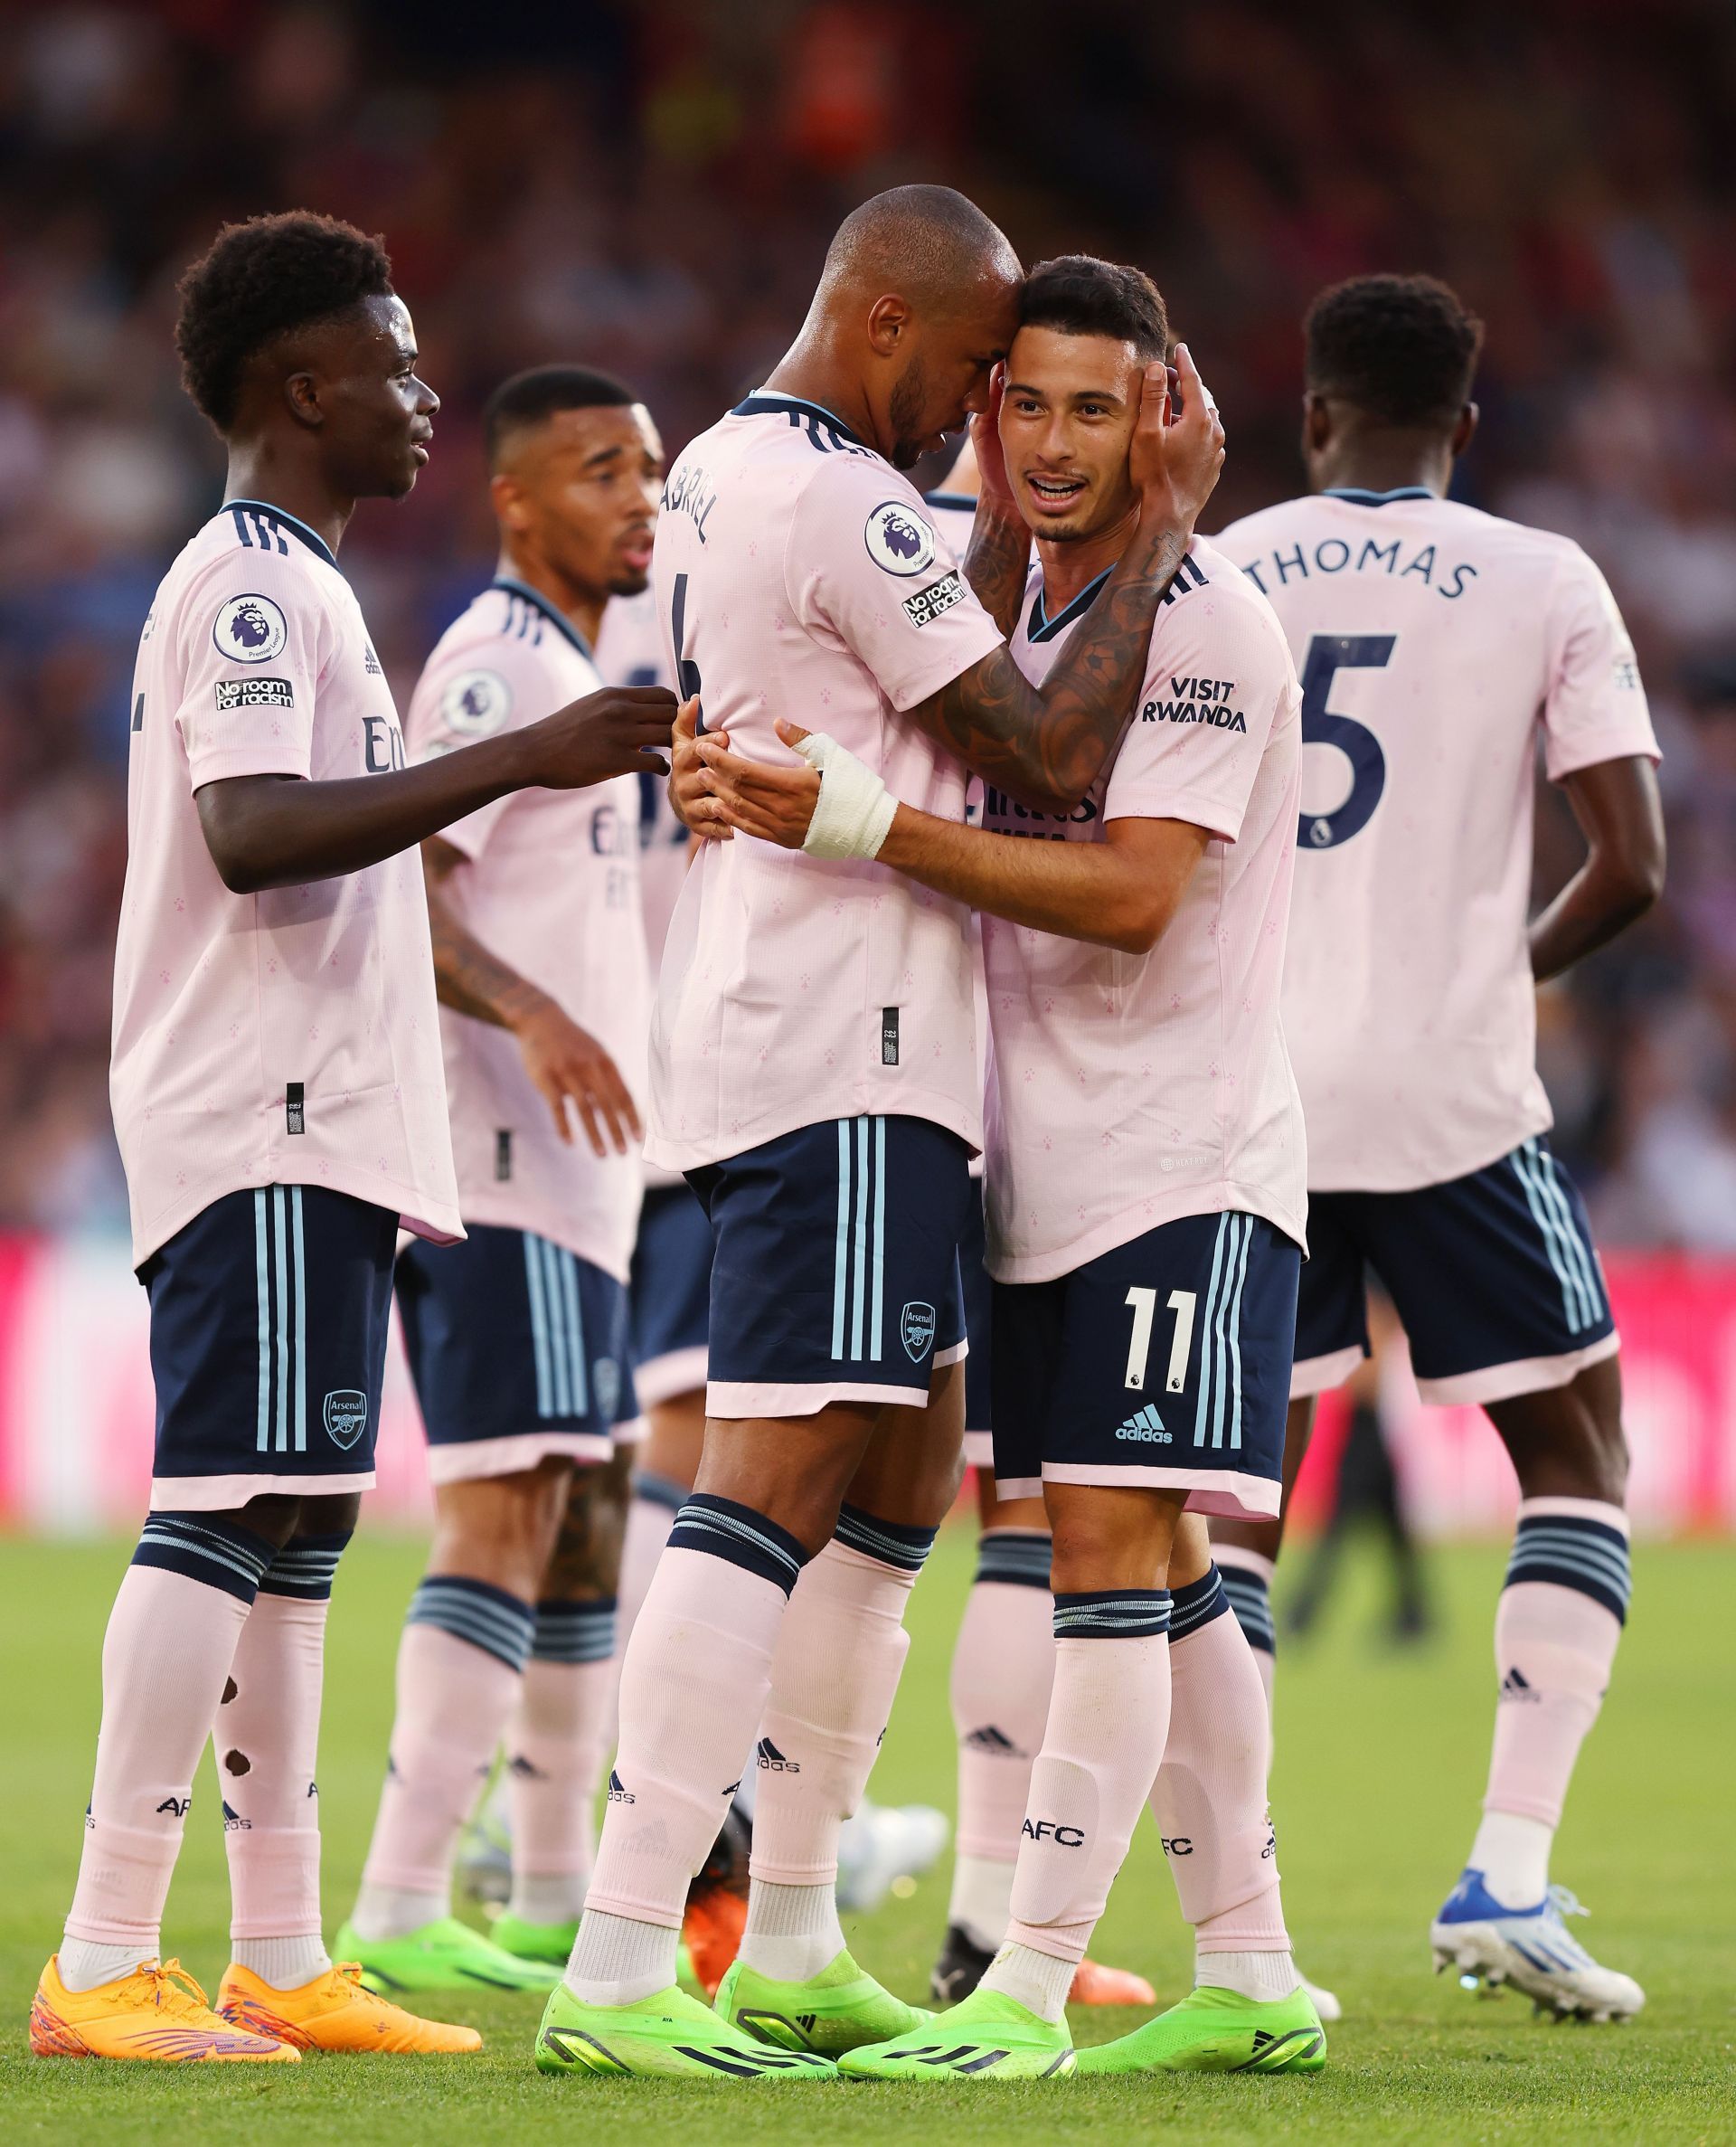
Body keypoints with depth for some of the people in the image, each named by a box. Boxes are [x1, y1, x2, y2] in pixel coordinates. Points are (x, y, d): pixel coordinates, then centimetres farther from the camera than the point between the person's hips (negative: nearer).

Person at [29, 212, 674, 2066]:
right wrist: (521, 760, -28)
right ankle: (102, 1963, -17)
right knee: (228, 1510, -14)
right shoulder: (254, 586, -11)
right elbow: (253, 833, -24)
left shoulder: (282, 585, 21)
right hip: (267, 1124, -11)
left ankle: (280, 1963, 11)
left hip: (315, 1125, 11)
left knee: (287, 1527, 9)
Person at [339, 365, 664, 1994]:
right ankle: (400, 1909, -19)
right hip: (504, 1174, -11)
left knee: (582, 1523, 14)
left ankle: (553, 1902, 22)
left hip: (569, 1175, 11)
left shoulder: (565, 671, 21)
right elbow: (400, 892, -22)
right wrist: (536, 1017, -34)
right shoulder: (497, 664, -11)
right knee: (506, 1512, -15)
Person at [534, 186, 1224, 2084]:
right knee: (778, 1487, -15)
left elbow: (945, 678, 24)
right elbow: (1047, 758, -13)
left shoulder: (718, 480, 16)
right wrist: (1164, 522, -7)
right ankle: (614, 1976, -20)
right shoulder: (843, 507, -15)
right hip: (838, 1056, -11)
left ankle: (792, 1944, 23)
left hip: (757, 1036, 11)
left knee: (905, 1468, 18)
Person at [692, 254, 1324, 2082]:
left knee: (1113, 1546, -13)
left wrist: (862, 823, -27)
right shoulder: (1015, 615, 15)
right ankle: (1249, 1979, 16)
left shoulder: (1205, 628, -12)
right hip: (1047, 1169, 9)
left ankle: (1027, 1990, -16)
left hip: (1182, 1164, -9)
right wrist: (763, 794, 8)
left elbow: (1132, 897, -22)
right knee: (1150, 1569, 10)